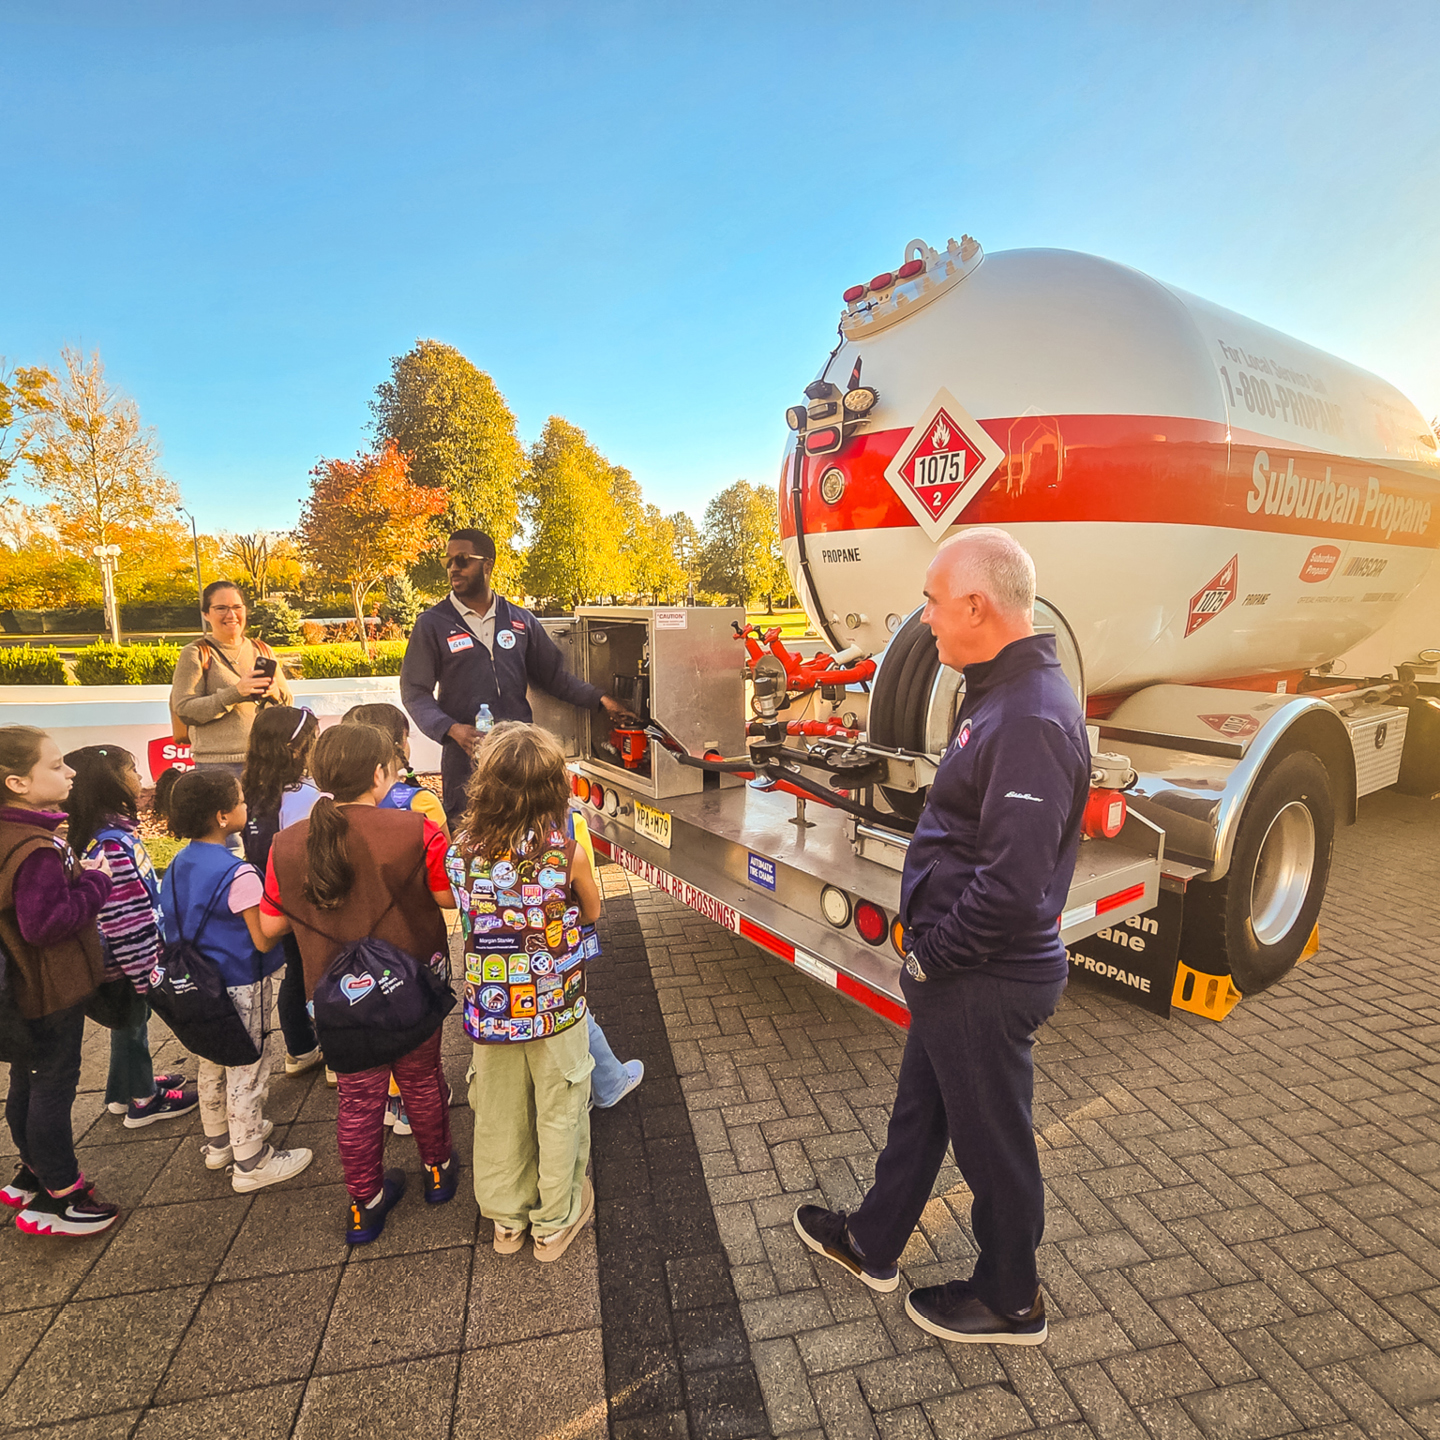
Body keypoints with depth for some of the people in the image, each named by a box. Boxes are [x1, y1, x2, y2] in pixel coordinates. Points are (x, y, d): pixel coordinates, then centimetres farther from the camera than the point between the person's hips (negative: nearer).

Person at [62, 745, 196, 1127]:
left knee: (131, 1019, 24)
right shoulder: (111, 845, -30)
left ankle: (127, 1086, 42)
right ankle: (142, 1100, 28)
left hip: (129, 958, 9)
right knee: (132, 1022, 9)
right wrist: (147, 974, -21)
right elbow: (125, 923, -29)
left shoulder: (113, 832, 2)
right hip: (131, 961, -9)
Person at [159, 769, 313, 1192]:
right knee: (246, 1074, 6)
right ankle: (251, 1162, 20)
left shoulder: (179, 864, -1)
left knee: (212, 1066, 24)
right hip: (239, 989, -8)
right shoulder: (238, 875, -26)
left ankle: (218, 1141, 42)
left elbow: (178, 924, 12)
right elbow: (264, 940, -22)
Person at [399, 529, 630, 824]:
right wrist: (451, 729, -16)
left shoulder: (521, 621, 10)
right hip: (465, 754, -2)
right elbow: (415, 691, 0)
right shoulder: (432, 624, 3)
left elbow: (554, 674, 15)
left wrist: (599, 699, 3)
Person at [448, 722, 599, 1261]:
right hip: (556, 1010, -3)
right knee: (559, 1116, 19)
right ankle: (555, 1222, 38)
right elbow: (592, 913, -2)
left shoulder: (463, 851, -13)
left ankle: (505, 1220, 44)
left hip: (490, 1010, 3)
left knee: (498, 1115, 23)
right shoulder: (567, 853, -21)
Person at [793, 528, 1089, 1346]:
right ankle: (873, 1245, 49)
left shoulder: (1031, 719, -28)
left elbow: (1012, 885, -31)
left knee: (991, 1139, 15)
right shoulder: (1005, 692, 5)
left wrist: (933, 955, -16)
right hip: (956, 970, 10)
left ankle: (1010, 1302, 42)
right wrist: (930, 947, 11)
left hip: (988, 983, -10)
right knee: (918, 1109, 25)